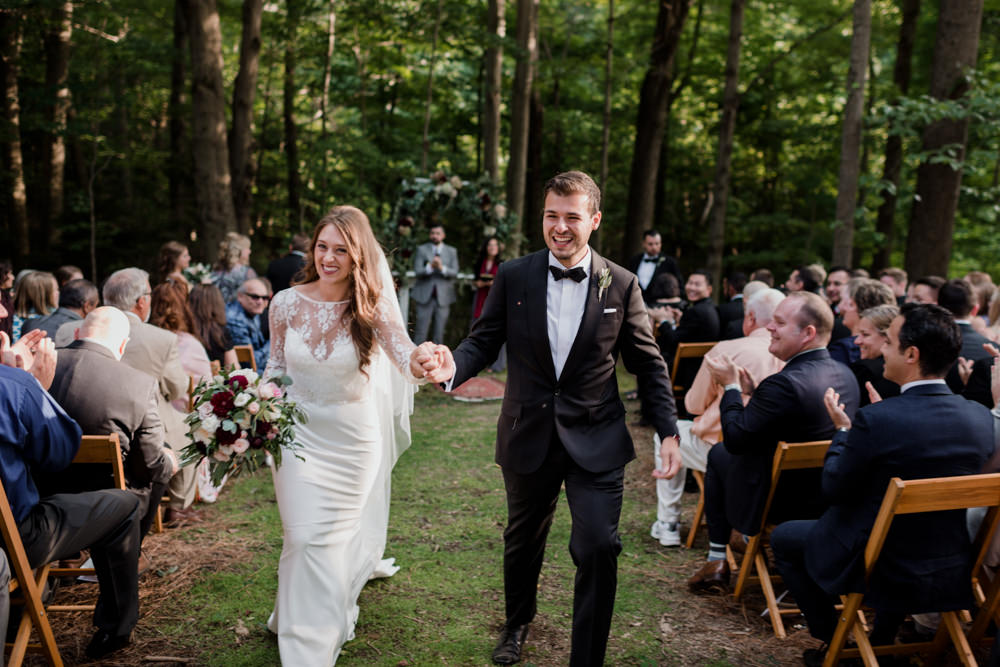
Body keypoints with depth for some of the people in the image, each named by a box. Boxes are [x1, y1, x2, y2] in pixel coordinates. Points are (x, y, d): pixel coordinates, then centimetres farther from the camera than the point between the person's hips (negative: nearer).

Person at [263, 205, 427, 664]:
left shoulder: (372, 307, -15)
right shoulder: (287, 303, -9)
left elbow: (405, 354, -31)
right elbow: (278, 364, 6)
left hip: (352, 440, -1)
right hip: (298, 434, 1)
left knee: (337, 536, 12)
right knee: (305, 537, 0)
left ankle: (328, 625, 38)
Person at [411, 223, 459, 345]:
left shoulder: (452, 251, 10)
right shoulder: (421, 249, 6)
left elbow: (455, 272, -2)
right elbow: (417, 271, -6)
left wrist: (442, 268, -21)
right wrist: (430, 267, -26)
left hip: (443, 297, 2)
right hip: (425, 296, -1)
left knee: (439, 332, 4)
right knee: (421, 331, -2)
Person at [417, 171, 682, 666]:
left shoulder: (621, 285, -3)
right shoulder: (512, 277, -3)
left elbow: (648, 364, 1)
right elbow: (483, 342, -1)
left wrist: (668, 432, -5)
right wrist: (453, 367, -24)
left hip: (596, 441, -1)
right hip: (528, 436, 2)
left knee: (598, 547, -10)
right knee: (523, 538, 20)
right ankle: (517, 622, 50)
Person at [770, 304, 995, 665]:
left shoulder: (876, 420, -27)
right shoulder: (982, 417, -7)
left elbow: (833, 490, -15)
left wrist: (843, 429, 0)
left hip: (883, 571, -6)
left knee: (783, 537, 17)